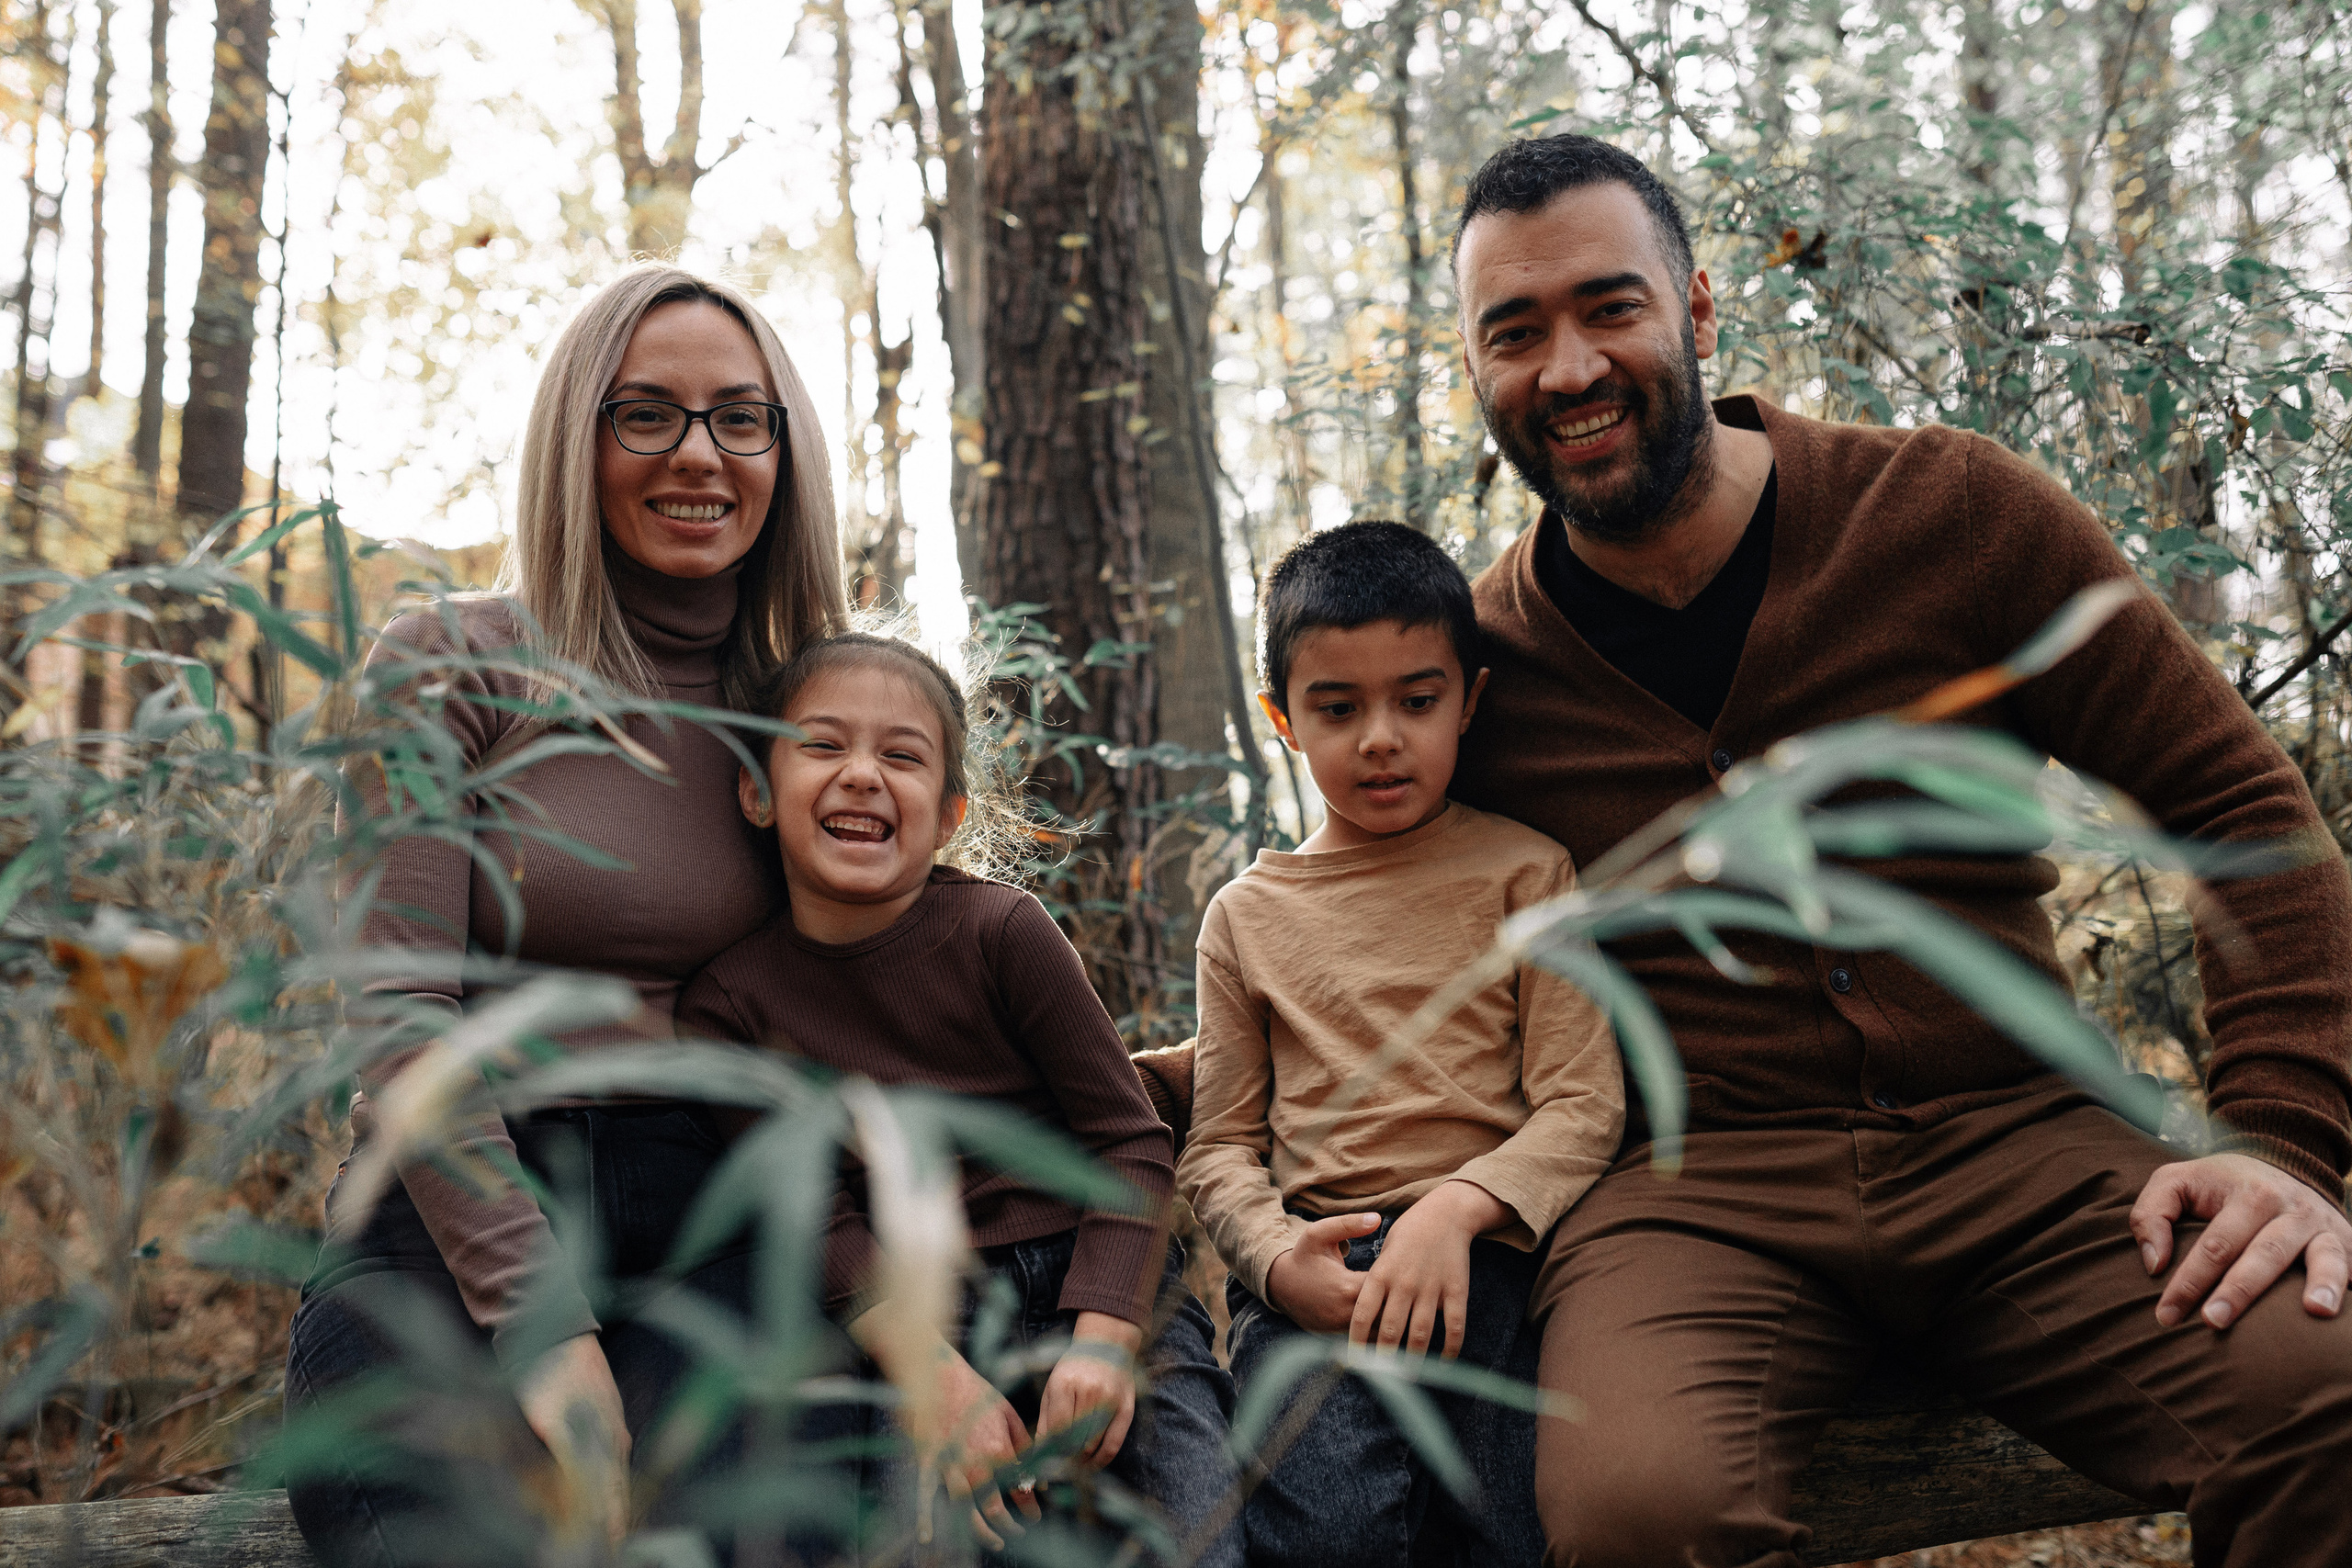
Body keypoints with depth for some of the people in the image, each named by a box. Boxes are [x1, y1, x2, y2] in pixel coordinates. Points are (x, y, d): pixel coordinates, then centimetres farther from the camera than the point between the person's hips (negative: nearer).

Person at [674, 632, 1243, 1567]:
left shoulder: (1001, 930, -6)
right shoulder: (729, 1003, -2)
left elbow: (1127, 1140, -5)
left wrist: (1102, 1341, -18)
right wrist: (935, 1378, -19)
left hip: (1105, 1286, 0)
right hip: (917, 1320, 1)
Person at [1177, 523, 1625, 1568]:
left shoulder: (1523, 872, 8)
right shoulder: (1246, 915, 15)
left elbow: (1584, 1105, 0)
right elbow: (1221, 1146, 14)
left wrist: (1454, 1209, -17)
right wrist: (1275, 1255, -8)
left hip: (1491, 1250, 0)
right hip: (1314, 1272, 1)